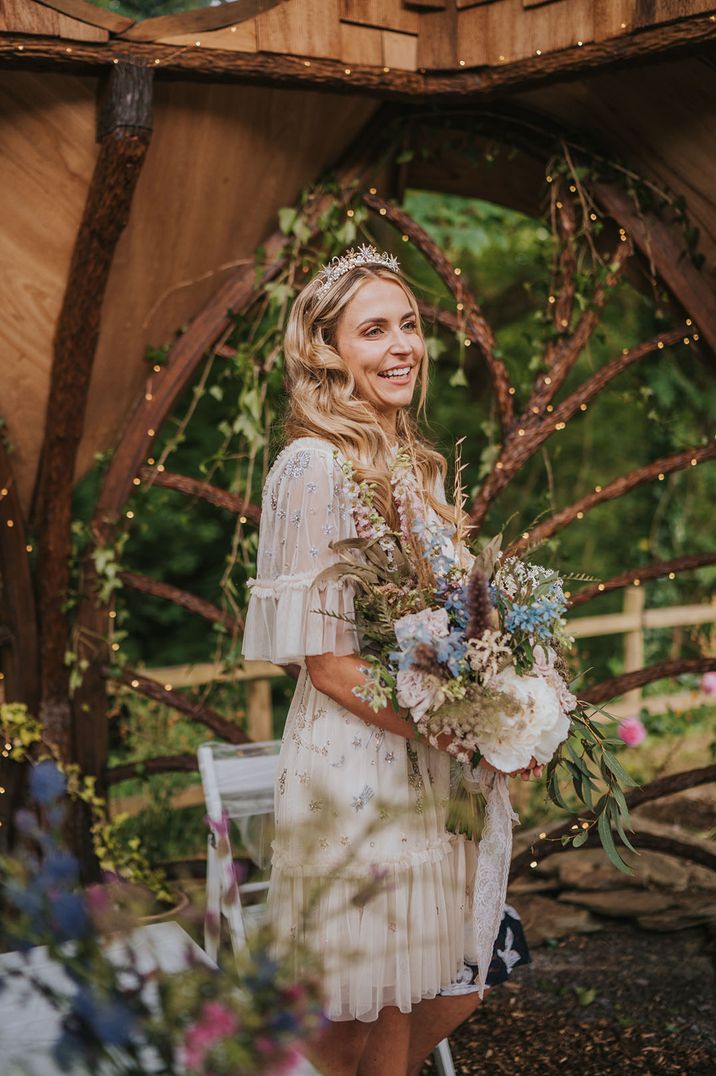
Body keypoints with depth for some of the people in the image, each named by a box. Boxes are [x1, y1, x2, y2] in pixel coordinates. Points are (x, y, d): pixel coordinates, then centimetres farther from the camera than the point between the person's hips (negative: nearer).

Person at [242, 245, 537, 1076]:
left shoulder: (417, 466, 11)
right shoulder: (313, 467, -15)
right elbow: (325, 659, -18)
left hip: (429, 770, 8)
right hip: (354, 767, -8)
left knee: (449, 992, 16)